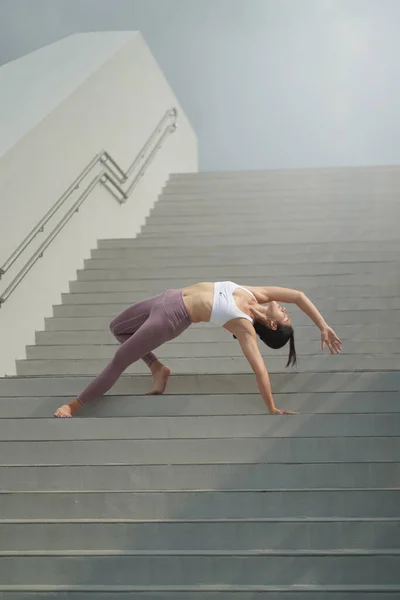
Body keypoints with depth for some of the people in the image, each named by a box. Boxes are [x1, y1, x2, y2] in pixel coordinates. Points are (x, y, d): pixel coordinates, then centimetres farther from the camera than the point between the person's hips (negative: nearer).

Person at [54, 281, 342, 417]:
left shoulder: (246, 328, -21)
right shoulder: (256, 296, -5)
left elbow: (260, 369, -26)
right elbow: (298, 295, -3)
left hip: (173, 317, -8)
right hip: (169, 298, 8)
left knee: (120, 360, -4)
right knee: (118, 328, 24)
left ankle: (76, 404, 9)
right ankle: (158, 368, 24)